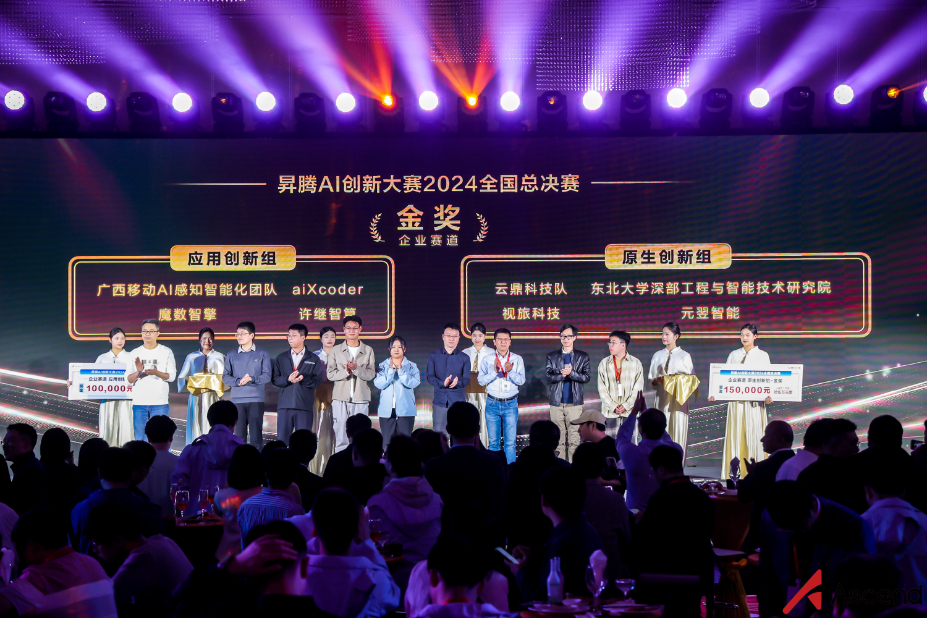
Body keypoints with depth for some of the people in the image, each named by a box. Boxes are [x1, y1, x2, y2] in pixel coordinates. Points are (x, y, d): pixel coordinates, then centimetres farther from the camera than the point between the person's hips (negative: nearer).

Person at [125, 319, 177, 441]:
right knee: (139, 437, 2)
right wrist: (138, 372, -15)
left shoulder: (166, 352, 6)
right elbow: (128, 379, 6)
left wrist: (156, 373, -19)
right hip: (139, 402, 2)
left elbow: (171, 376, 0)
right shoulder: (134, 354, 11)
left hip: (160, 403, -2)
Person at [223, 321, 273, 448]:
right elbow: (225, 377, 7)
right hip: (237, 400, 2)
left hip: (256, 400, -2)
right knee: (239, 434, 1)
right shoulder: (231, 355, 13)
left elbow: (267, 376, -1)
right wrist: (238, 382, -12)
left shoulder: (262, 354, 7)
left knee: (256, 434, -5)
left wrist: (252, 379, -17)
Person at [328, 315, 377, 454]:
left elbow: (371, 374, 1)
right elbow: (330, 374, 3)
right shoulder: (336, 350, 11)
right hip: (340, 397, 0)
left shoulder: (368, 351, 10)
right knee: (339, 433, -3)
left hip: (360, 398, 0)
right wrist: (345, 371, -15)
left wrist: (356, 369, -17)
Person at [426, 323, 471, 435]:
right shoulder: (434, 356, 8)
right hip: (440, 401, 1)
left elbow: (466, 380, -1)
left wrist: (457, 382, -24)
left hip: (458, 401, 0)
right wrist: (442, 383, -21)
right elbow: (429, 376, -1)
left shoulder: (464, 358, 7)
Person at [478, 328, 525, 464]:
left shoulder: (517, 359, 4)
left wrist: (510, 371, -24)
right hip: (492, 403, 1)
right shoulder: (487, 360, 5)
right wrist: (494, 372, -20)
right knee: (493, 441, 5)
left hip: (510, 404, -1)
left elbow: (521, 380, -6)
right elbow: (481, 380, -4)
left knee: (510, 442, -4)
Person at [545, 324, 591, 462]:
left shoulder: (583, 357, 9)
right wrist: (562, 375, -12)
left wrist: (571, 373, -14)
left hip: (574, 402, -1)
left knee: (574, 438, -4)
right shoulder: (552, 357, 11)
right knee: (558, 437, 1)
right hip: (557, 402, 1)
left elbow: (586, 377, 0)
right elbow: (549, 377, 4)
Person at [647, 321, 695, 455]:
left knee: (678, 433, -5)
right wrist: (657, 380, -9)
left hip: (679, 399, -3)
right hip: (662, 398, 3)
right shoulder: (657, 356, 14)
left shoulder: (684, 356, 6)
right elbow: (650, 379, 13)